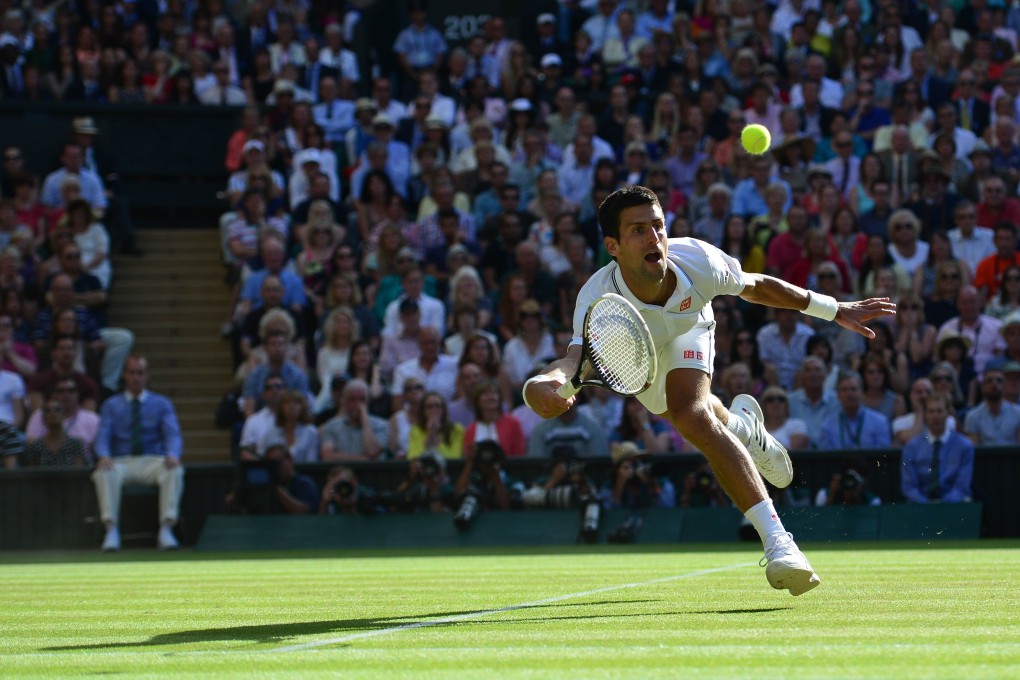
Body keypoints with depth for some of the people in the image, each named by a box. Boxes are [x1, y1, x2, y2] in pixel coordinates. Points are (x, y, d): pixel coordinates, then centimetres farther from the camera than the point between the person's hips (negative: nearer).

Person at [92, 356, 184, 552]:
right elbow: (103, 436, 2)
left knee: (174, 470, -34)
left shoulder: (162, 404, 14)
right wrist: (103, 455, -22)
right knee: (104, 472, -35)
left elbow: (172, 434, -1)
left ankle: (166, 530, -38)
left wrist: (172, 454, -25)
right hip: (122, 462, 0)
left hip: (153, 462, 0)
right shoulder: (111, 405, 15)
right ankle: (111, 531, -38)